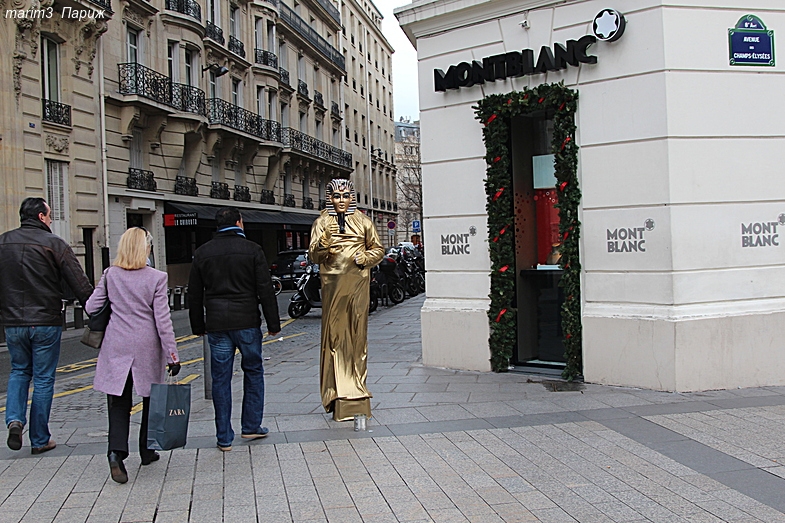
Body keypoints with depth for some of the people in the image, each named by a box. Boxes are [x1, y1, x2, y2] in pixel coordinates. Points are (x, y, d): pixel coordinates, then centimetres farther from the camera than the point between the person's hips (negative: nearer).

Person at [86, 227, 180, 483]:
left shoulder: (110, 275, -1)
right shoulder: (156, 277, -8)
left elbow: (91, 307, 2)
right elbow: (163, 320, -9)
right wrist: (172, 354, -5)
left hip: (116, 347, 1)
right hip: (147, 347, -1)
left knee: (118, 404, 4)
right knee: (150, 400, 16)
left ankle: (116, 452, -15)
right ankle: (147, 451, 26)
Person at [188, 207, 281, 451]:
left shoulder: (202, 253, 6)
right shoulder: (252, 250, -2)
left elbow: (194, 294, 10)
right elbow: (265, 290, -4)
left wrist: (198, 325, 19)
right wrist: (273, 323, 1)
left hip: (216, 325, 2)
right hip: (247, 322, -2)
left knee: (221, 378, 6)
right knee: (253, 371, 15)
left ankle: (224, 438, 10)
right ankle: (251, 426, 18)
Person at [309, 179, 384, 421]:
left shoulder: (363, 221, 11)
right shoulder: (322, 222, 8)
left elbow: (378, 249, 16)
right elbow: (314, 255, 2)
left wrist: (366, 257, -4)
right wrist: (324, 241, -18)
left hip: (357, 282, 1)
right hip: (332, 283, -1)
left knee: (357, 333, 1)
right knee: (334, 333, -3)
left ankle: (356, 387, 9)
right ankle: (340, 394, 0)